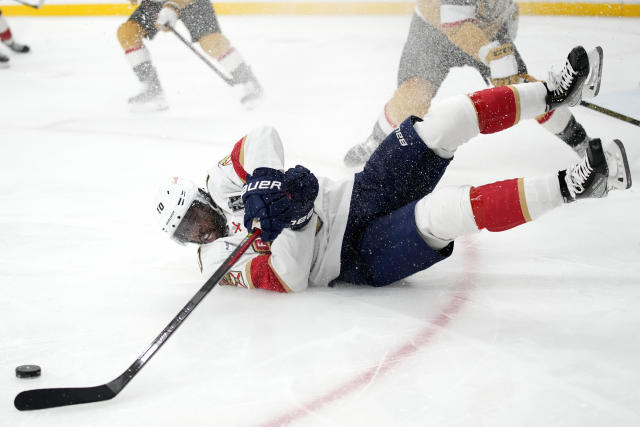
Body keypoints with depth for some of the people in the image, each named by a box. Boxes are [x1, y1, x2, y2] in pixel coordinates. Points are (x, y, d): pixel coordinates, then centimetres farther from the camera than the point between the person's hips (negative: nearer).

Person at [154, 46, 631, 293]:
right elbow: (288, 279, -19)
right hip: (361, 256, -6)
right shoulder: (218, 260, -8)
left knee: (445, 121, -13)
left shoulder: (223, 181, 7)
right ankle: (570, 186, -34)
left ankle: (552, 95, 2)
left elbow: (262, 138, -4)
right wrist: (281, 226, -32)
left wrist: (266, 181, -20)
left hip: (360, 192, 6)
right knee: (444, 210, -35)